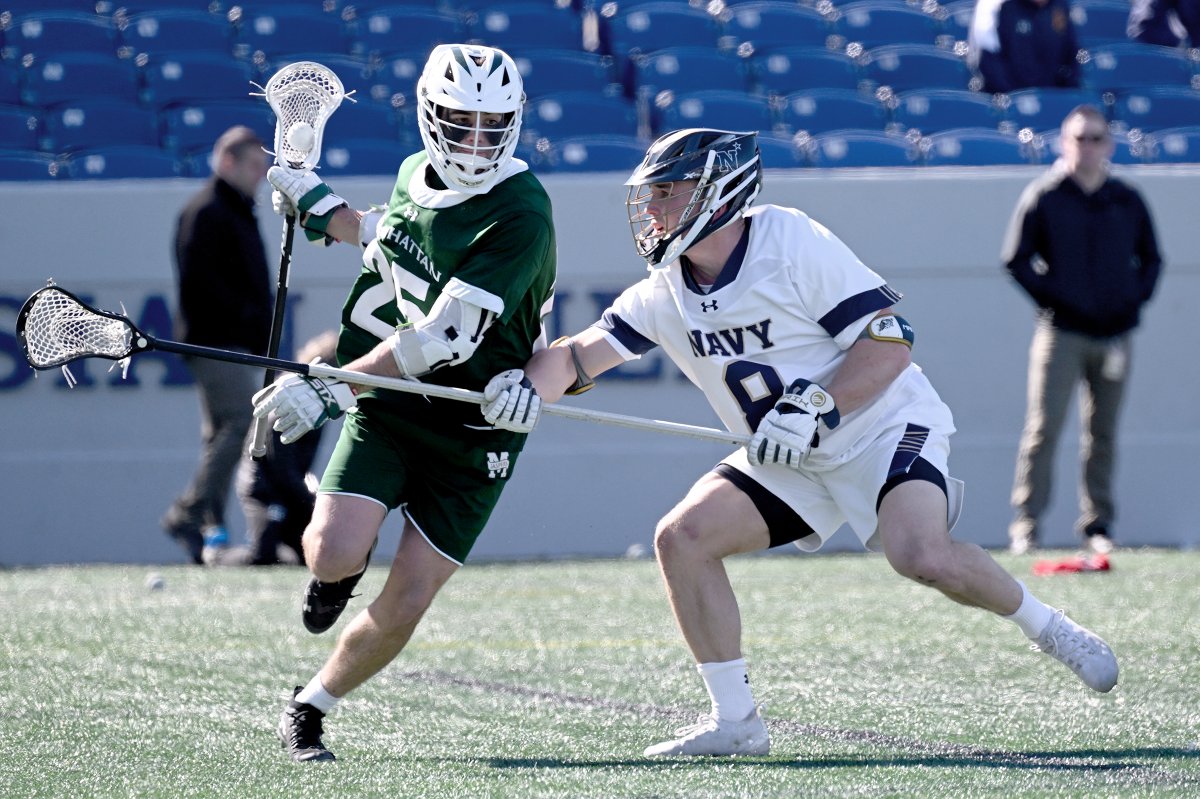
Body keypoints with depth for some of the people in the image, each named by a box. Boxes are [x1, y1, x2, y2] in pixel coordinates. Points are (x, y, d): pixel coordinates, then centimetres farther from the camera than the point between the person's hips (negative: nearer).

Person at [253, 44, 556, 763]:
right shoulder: (416, 174, 1)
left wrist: (331, 388, -31)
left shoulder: (520, 217, -22)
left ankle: (310, 709, 17)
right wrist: (325, 210, 22)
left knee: (404, 608, -6)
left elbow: (445, 340, -28)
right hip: (387, 407, 4)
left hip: (472, 432, -4)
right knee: (334, 554, -20)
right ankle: (344, 567, 16)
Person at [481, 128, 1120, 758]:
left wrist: (815, 412, -30)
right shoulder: (663, 295, 1)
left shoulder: (791, 243, -19)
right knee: (682, 538, -10)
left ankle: (1044, 625, -5)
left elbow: (888, 345, -20)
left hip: (885, 427, -7)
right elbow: (579, 354, -5)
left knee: (919, 555, -32)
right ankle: (734, 721, -2)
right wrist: (526, 385, -26)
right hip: (791, 464, 7)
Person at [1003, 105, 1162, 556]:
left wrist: (1133, 302, 3)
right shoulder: (1042, 197, 0)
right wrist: (1052, 299, -9)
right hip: (1061, 333, -3)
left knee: (1103, 434, 6)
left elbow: (1151, 260, 18)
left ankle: (1097, 524, 13)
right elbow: (1016, 260, 0)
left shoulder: (1128, 201, 11)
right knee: (1044, 429, -9)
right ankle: (1025, 526, -7)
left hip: (1114, 334, 4)